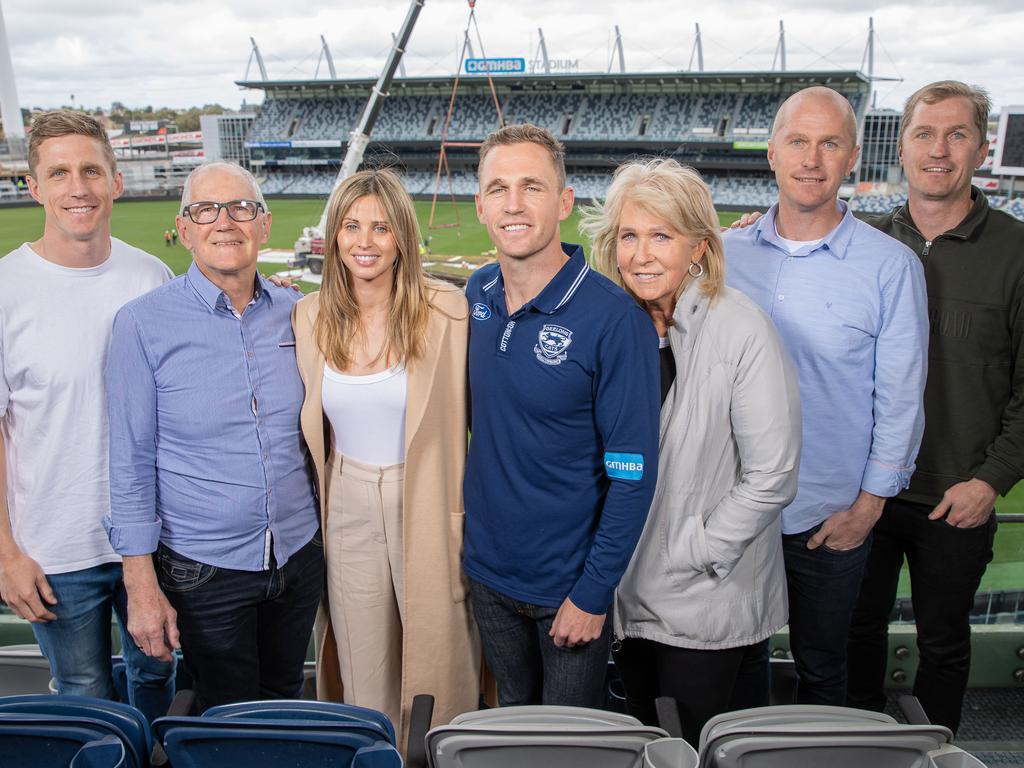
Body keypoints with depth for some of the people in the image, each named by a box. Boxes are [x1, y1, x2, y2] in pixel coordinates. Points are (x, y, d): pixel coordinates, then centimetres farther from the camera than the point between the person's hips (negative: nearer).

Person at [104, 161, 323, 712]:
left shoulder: (296, 314, -1)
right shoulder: (144, 324, -11)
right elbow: (130, 463, -8)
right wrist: (140, 584, -9)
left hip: (299, 556, 3)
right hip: (203, 567, -3)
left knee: (287, 701, 22)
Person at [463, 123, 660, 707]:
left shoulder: (614, 317, -21)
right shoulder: (476, 295, -4)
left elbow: (633, 472, -17)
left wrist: (593, 593, -15)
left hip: (570, 582, -4)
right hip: (488, 570, 5)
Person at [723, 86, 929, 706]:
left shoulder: (891, 266, -8)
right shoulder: (729, 253, 0)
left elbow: (900, 400, -5)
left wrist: (869, 506, -5)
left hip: (830, 514, -2)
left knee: (821, 665, 18)